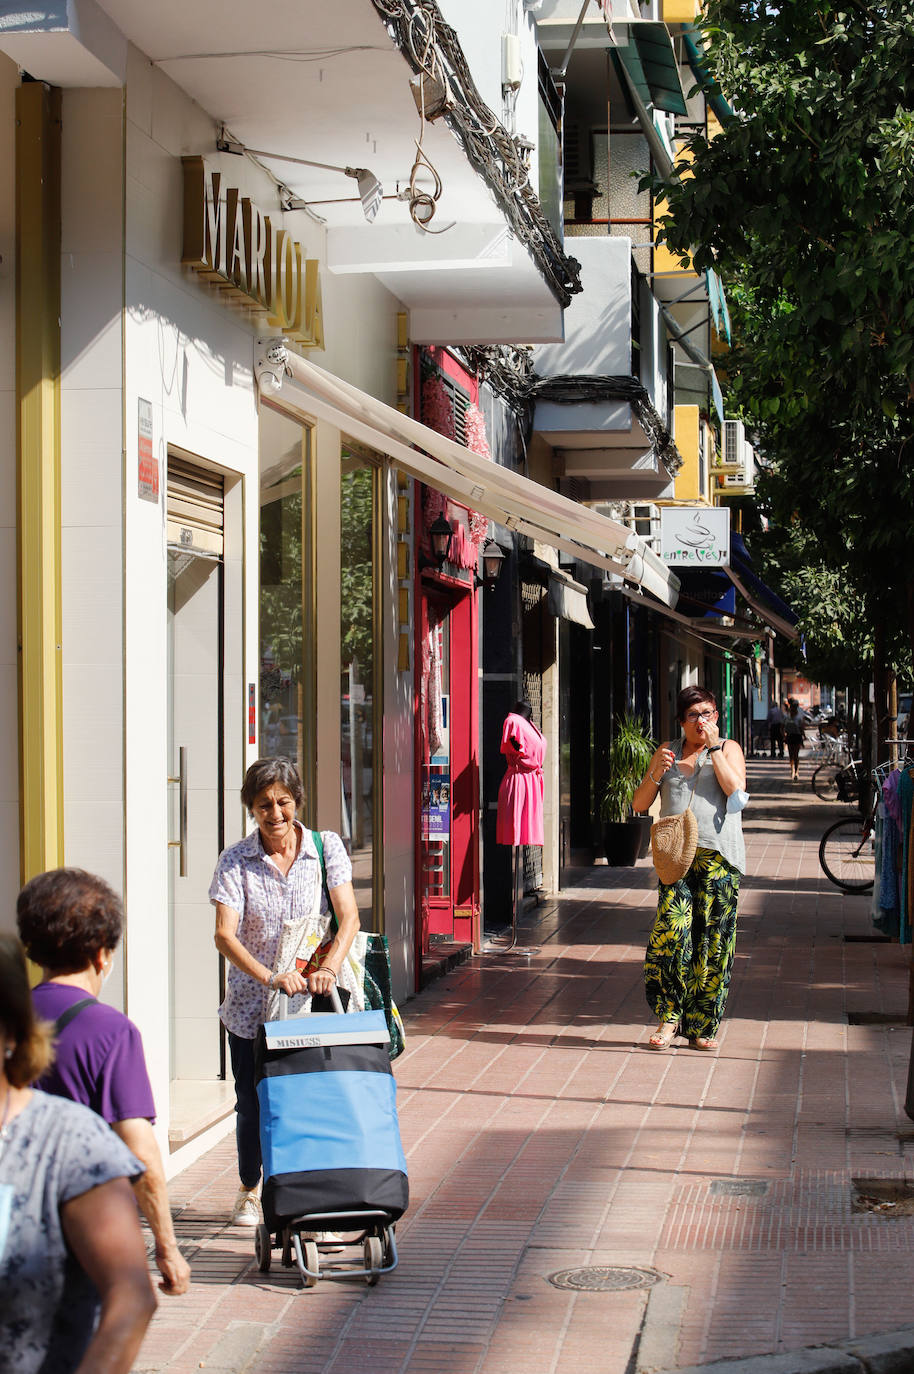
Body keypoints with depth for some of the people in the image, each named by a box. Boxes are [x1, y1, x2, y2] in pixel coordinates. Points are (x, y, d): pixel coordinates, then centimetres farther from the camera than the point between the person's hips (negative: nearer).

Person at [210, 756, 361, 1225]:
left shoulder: (326, 847, -1)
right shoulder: (235, 861, -5)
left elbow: (348, 917, -10)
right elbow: (225, 935, -15)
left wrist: (329, 966, -29)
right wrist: (271, 977, -30)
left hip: (319, 999, 0)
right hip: (253, 1004, 0)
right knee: (252, 1100, 9)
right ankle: (249, 1190, 32)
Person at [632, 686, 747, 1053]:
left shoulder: (728, 749, 11)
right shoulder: (667, 753, 18)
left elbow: (736, 789, -8)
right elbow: (639, 803, 15)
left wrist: (714, 748, -6)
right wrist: (656, 774, -3)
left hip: (718, 855, -1)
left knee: (712, 940, -3)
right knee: (671, 930, -16)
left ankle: (702, 1026, 4)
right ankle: (669, 1018, -8)